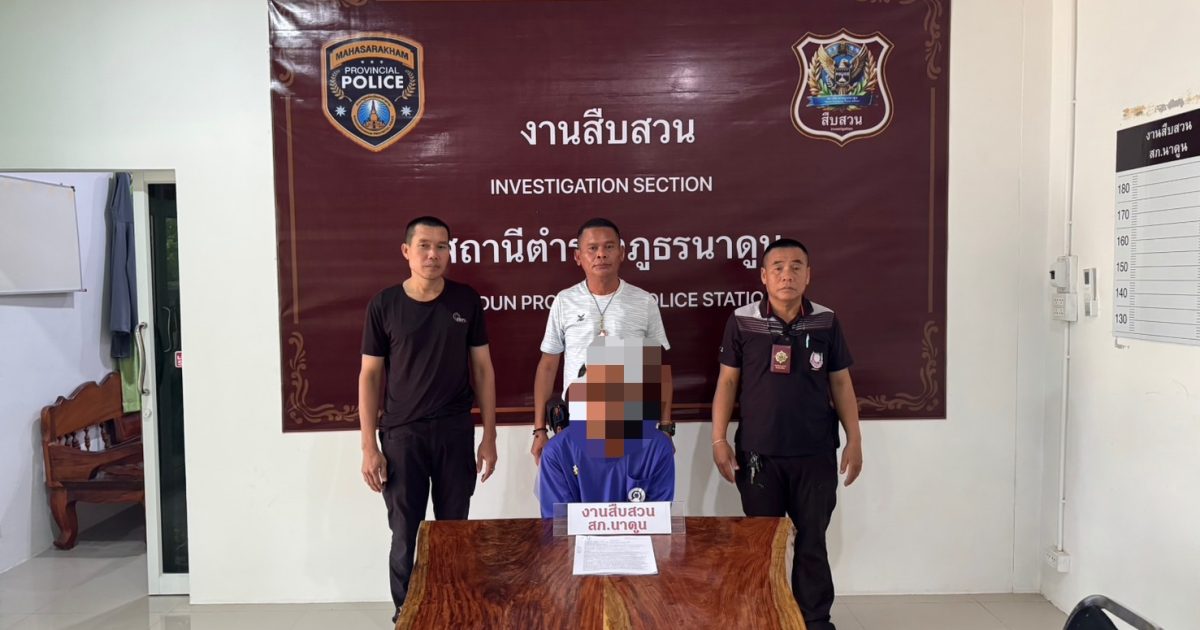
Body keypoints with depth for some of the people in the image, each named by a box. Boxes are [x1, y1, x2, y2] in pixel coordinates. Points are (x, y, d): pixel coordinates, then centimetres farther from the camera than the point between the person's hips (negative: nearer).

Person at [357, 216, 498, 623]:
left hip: (456, 432, 1)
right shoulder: (384, 305, -3)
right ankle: (405, 615, 24)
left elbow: (482, 369, 4)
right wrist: (369, 446, -4)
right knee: (405, 535, 6)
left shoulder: (466, 301, 0)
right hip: (401, 434, -1)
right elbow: (370, 376, 1)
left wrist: (489, 437, 1)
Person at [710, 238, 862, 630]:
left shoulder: (826, 322, 1)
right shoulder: (742, 322, -2)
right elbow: (727, 383, 1)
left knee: (812, 540, 11)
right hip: (757, 453, -1)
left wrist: (854, 439, 2)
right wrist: (719, 440, -4)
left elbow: (841, 384, 6)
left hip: (815, 453, 1)